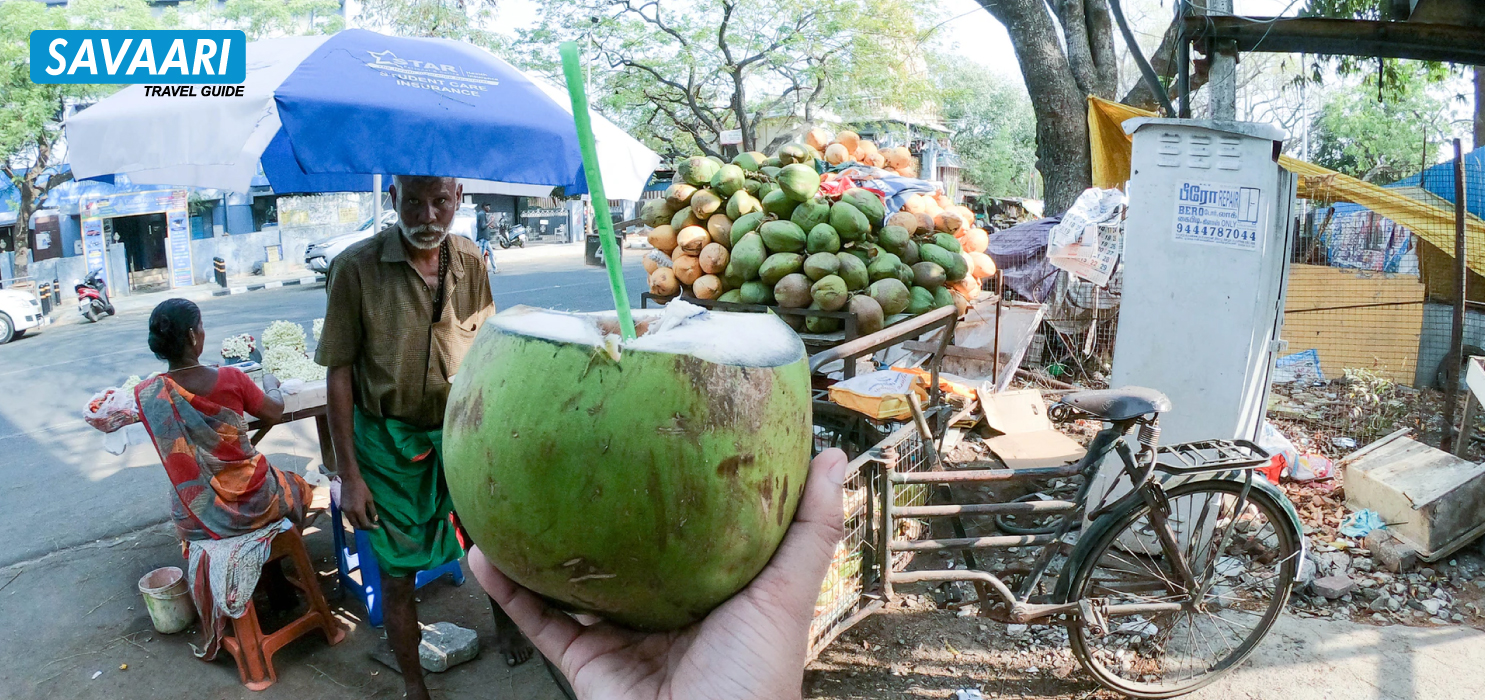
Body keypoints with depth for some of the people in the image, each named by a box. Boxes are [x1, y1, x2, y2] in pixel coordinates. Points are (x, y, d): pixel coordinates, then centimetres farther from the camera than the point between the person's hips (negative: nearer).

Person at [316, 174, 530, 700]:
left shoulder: (470, 262, -3)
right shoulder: (356, 267, -16)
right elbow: (340, 373, -12)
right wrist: (349, 474, -12)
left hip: (460, 432, 4)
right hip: (391, 444, -3)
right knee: (397, 574, 7)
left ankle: (505, 624, 49)